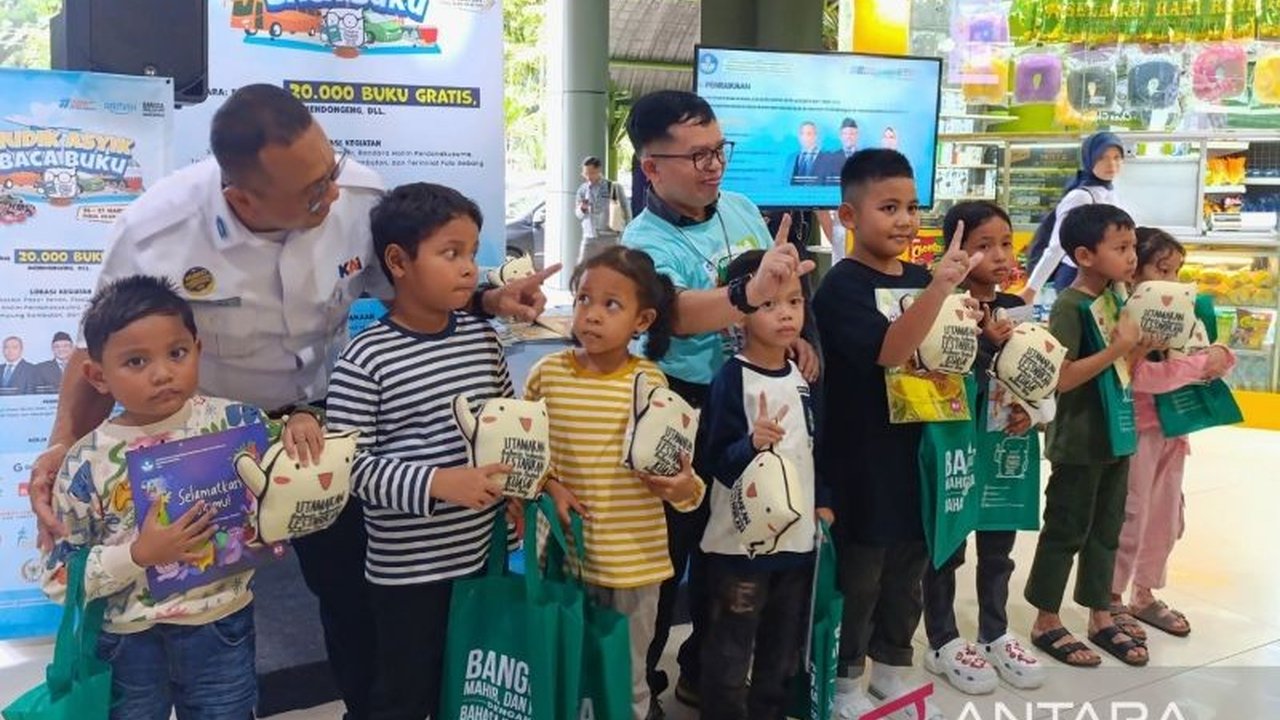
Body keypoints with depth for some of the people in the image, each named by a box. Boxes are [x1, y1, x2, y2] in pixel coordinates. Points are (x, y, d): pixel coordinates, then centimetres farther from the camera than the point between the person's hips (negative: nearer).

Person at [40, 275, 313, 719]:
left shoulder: (237, 424, -10)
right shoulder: (87, 463, -12)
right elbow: (57, 577, -7)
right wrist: (138, 555, -21)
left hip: (222, 630, 1)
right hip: (128, 643, -1)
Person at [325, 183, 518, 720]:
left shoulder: (482, 338, 2)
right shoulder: (365, 360, -17)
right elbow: (349, 463, -19)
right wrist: (436, 483, -28)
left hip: (482, 553, 6)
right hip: (407, 568, -5)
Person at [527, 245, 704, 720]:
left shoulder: (651, 382, -8)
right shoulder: (547, 374, -6)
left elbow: (676, 462, -3)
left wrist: (685, 489, -24)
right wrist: (548, 486, -12)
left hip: (635, 558, -1)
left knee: (628, 679, 18)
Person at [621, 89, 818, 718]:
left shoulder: (741, 209, 0)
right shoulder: (646, 243, -21)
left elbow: (778, 288, 15)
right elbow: (679, 313, -41)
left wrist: (799, 337, -2)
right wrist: (749, 294, -58)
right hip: (686, 411, -7)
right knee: (668, 552, 4)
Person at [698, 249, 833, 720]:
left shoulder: (801, 376, 5)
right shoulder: (732, 379, -16)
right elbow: (720, 463, -20)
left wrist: (822, 501, 13)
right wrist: (753, 444, -38)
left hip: (797, 534, 7)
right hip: (741, 540, -7)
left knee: (784, 651, 20)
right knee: (730, 655, 5)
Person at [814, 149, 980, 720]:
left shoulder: (920, 278, 8)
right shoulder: (842, 286, -15)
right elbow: (889, 351, -30)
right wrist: (940, 287, -40)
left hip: (916, 449, 7)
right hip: (861, 457, -7)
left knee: (909, 567, 18)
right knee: (858, 573, 4)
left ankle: (891, 665, 36)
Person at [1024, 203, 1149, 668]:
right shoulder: (1069, 306, -18)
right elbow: (1063, 377, -25)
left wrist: (1142, 344, -2)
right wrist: (1117, 348, -26)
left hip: (1115, 435, 8)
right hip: (1078, 442, -8)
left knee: (1106, 530, 16)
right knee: (1066, 532, 4)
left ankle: (1100, 618, 29)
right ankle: (1046, 623, 17)